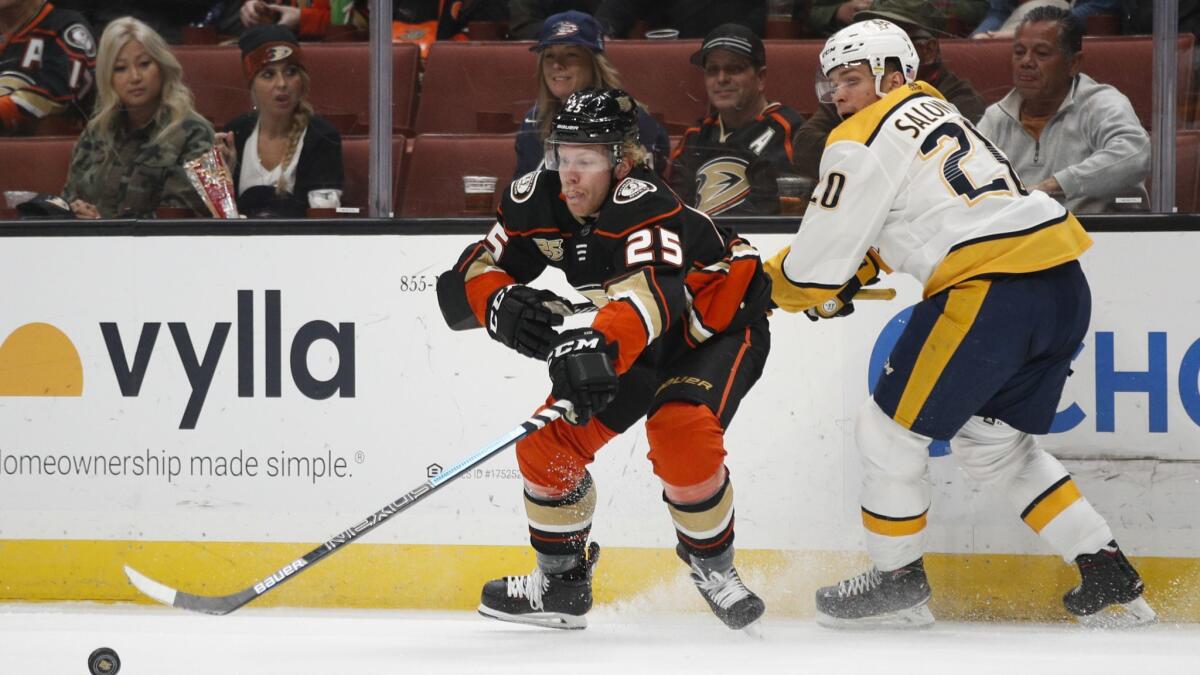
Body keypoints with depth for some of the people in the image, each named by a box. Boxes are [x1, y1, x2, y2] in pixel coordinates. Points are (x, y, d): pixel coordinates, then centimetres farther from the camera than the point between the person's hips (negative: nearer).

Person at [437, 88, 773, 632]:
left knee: (680, 433, -32)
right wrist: (500, 304, -39)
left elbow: (651, 290, -57)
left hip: (721, 328, -7)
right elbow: (473, 274, -14)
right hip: (641, 341, 7)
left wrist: (599, 346, -76)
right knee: (550, 441, -4)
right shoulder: (537, 202, -17)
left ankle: (713, 566, -7)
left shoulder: (644, 205, -38)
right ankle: (561, 582, 17)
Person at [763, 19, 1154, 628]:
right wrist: (847, 279, 25)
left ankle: (897, 583, 17)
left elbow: (819, 261, -1)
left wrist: (769, 285, 17)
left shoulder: (864, 142, -3)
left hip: (990, 293, -9)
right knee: (994, 444, 22)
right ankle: (1109, 577, 19)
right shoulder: (933, 110, 25)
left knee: (890, 430, 7)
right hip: (1065, 286, 9)